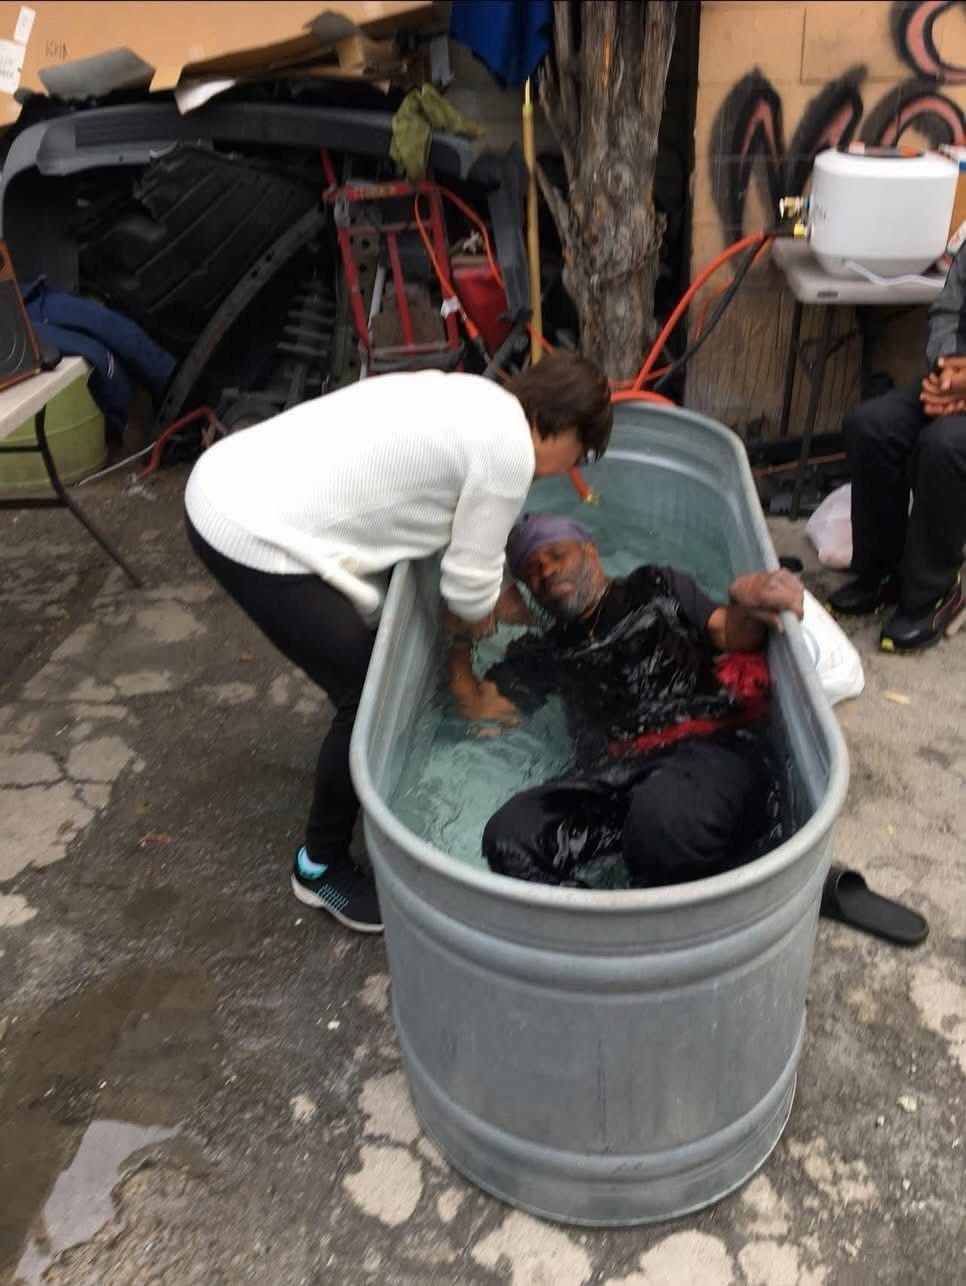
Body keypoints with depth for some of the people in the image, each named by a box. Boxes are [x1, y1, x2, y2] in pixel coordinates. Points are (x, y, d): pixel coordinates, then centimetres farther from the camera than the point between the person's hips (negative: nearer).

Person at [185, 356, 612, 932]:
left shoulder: (470, 400, 15)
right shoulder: (509, 449, -12)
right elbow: (469, 582, -6)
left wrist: (481, 602, 24)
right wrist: (474, 616, 14)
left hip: (228, 484, 11)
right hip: (253, 536, -10)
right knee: (372, 698, 0)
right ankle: (322, 866, 20)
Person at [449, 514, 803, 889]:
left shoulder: (654, 588, 26)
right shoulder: (545, 652, 32)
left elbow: (728, 633, 11)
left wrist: (747, 605, -12)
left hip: (709, 748, -2)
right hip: (610, 777, 3)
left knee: (666, 812, -40)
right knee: (508, 836, -30)